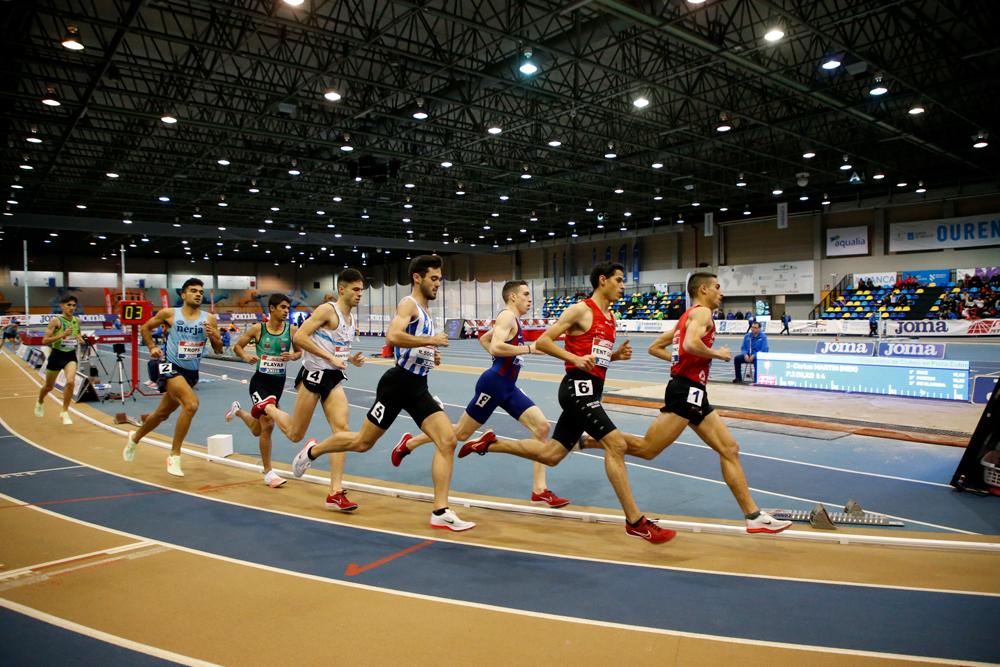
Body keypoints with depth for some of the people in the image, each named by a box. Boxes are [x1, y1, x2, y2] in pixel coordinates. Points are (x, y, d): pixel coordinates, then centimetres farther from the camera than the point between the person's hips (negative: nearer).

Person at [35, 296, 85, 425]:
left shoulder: (77, 320, 1)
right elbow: (44, 341, -17)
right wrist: (62, 335, -28)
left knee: (71, 381, -22)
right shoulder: (55, 320, -13)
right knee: (49, 386, 16)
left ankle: (64, 412, -6)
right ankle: (40, 403, 50)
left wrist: (80, 339, 0)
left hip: (71, 356, 2)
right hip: (57, 355, -2)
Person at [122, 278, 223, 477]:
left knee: (162, 413, 21)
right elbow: (146, 327, 12)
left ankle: (135, 438, 51)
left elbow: (218, 350, 0)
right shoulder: (169, 314, -5)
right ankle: (174, 456, -16)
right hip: (171, 367, -5)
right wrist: (152, 347, 2)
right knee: (191, 404, -28)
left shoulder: (209, 319, -1)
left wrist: (213, 336, -18)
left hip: (191, 372, 5)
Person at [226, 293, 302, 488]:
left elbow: (299, 352, 8)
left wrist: (292, 356, -15)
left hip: (279, 382, 4)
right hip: (260, 381, -4)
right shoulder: (257, 329, -8)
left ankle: (238, 410, 51)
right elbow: (237, 347, 3)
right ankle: (268, 472, 1)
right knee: (267, 424, -15)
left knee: (258, 430, 17)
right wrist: (246, 356, -18)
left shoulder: (291, 330, -3)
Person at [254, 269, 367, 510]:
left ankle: (336, 493, -7)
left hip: (334, 378, 7)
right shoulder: (327, 310, -13)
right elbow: (299, 338, -20)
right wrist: (330, 357, -23)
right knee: (295, 434, 6)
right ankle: (268, 407, 37)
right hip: (314, 375, -7)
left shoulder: (352, 319, 13)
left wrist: (351, 359, 5)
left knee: (341, 428, -9)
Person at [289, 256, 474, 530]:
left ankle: (441, 512, -4)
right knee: (363, 441, 7)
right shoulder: (408, 304, -11)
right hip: (398, 383, -8)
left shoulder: (425, 311, 17)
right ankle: (313, 451, 35)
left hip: (418, 387, 8)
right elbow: (393, 336, -30)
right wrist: (431, 340, -23)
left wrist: (431, 355, 11)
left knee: (448, 441, -7)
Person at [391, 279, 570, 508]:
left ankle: (540, 491, -1)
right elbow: (495, 347, -28)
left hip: (507, 387, 9)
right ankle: (408, 443, 25)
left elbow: (484, 339, 30)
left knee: (542, 427, -3)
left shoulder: (512, 319, 17)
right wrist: (529, 348, -22)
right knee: (461, 433, 4)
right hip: (493, 384, -9)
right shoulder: (507, 316, -13)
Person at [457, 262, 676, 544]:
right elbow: (542, 342, -11)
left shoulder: (610, 317, 18)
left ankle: (489, 444, 28)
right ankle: (635, 522, -7)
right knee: (616, 444, -15)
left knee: (550, 454, 13)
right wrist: (577, 359, -21)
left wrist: (617, 355, 7)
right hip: (578, 387, -9)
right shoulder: (581, 309, -8)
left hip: (589, 391, 10)